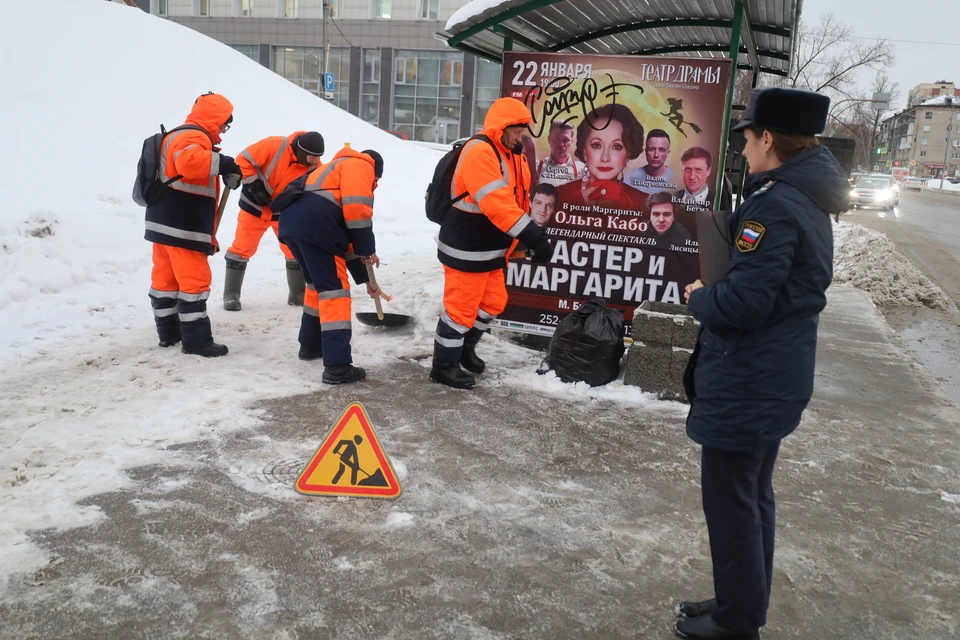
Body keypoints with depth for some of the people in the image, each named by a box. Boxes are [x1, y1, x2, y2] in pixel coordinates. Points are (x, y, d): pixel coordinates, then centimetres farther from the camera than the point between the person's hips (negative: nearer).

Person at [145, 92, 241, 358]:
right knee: (195, 280, -7)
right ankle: (196, 339, -4)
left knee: (166, 277, 14)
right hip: (182, 228, -11)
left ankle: (169, 332, 24)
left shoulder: (180, 136, 22)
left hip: (165, 224, 11)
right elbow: (189, 162, -37)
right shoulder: (193, 138, -14)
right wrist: (224, 164, -33)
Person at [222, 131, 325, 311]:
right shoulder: (274, 146, -26)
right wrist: (254, 185, -25)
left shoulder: (314, 167, -14)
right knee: (242, 248, -1)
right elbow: (243, 160, -21)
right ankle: (231, 295, 10)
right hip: (255, 205, -3)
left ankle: (297, 295, 17)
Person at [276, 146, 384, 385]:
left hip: (291, 221, 9)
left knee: (319, 284, 27)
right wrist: (368, 249, -1)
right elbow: (356, 206, -10)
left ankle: (310, 345, 38)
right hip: (314, 224, -9)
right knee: (335, 290, -5)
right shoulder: (359, 166, 12)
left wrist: (365, 277, 38)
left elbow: (347, 235, 37)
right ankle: (337, 366, -8)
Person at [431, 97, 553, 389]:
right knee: (462, 307, 0)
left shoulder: (511, 154, 11)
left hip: (490, 248, 10)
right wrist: (534, 237, -33)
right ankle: (444, 365, 15)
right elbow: (497, 204, -31)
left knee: (494, 302, 18)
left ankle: (465, 348, 38)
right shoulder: (479, 153, -22)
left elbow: (517, 200, 15)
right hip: (467, 249, -10)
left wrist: (533, 236, 4)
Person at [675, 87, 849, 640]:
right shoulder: (810, 203, 10)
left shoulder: (775, 206, -21)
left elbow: (742, 303, -26)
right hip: (776, 380, 10)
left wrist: (699, 297, -8)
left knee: (730, 501, 4)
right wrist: (715, 292, 6)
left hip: (745, 385, -10)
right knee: (754, 496, 19)